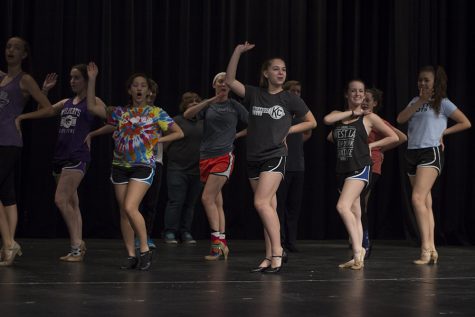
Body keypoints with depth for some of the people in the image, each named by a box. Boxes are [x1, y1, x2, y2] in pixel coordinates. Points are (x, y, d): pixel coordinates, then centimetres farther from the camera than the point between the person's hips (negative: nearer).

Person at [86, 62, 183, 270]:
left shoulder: (156, 113, 3)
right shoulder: (120, 113, 11)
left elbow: (179, 133, 5)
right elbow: (92, 107, 9)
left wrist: (157, 140, -5)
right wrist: (92, 80, 4)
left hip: (143, 166, -5)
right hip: (120, 166, 5)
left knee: (130, 208, -19)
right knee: (123, 212, 4)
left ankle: (145, 250, -7)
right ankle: (131, 256, 11)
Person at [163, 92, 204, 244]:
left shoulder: (203, 123, 11)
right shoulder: (176, 121, -2)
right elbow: (167, 143, -1)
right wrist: (175, 156, -3)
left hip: (197, 169, 4)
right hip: (178, 168, -4)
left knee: (190, 203, 7)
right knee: (176, 201, -7)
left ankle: (185, 233, 13)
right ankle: (170, 233, -1)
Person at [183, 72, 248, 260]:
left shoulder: (235, 106, 5)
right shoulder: (207, 106, 10)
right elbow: (187, 115, -9)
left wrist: (236, 135, 3)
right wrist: (210, 101, -17)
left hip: (224, 156, -4)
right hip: (206, 157, 4)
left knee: (207, 198, -16)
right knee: (217, 202, 6)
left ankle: (217, 242, -12)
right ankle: (222, 244, 9)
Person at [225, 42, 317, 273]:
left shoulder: (290, 99, 1)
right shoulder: (254, 95, 7)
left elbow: (311, 122, 10)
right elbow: (229, 81, 0)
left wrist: (287, 130, -2)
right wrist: (238, 52, -6)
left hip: (275, 156, -4)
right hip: (254, 158, 4)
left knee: (261, 202, -19)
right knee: (269, 207, 7)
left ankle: (277, 251, -12)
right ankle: (270, 258, 11)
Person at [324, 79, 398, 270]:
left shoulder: (369, 117, 3)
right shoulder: (338, 115, 13)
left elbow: (394, 137, 6)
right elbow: (327, 120, -12)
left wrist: (371, 145, 1)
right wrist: (352, 113, -5)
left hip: (360, 167, -5)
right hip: (342, 169, 5)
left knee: (342, 206, -24)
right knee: (354, 215, 9)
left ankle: (358, 250, -21)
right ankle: (358, 258, 13)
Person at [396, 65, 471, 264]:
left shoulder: (442, 103, 1)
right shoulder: (415, 101, 16)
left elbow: (466, 123, 1)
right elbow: (400, 119, 0)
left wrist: (443, 132, -2)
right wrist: (419, 102, -5)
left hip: (431, 153, -7)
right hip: (412, 153, 7)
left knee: (418, 198, -20)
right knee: (425, 203, 6)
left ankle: (425, 248, -20)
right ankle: (431, 250, 7)